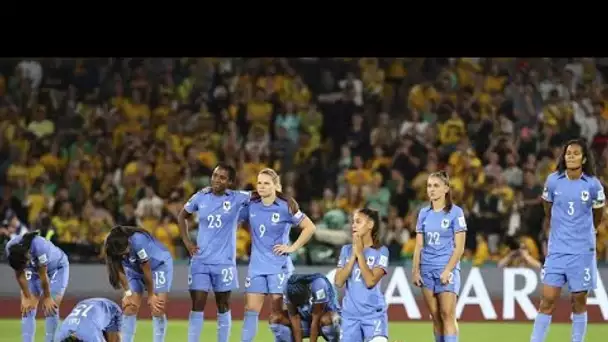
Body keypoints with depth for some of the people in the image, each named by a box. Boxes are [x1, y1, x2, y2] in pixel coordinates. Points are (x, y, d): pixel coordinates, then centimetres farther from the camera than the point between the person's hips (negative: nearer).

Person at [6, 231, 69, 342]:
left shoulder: (39, 246, -41)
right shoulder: (10, 249, -27)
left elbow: (43, 275, -28)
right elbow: (20, 275, -14)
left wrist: (47, 297, -17)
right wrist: (27, 297, -9)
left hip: (57, 268, -4)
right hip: (34, 270, 4)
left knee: (50, 308, -14)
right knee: (27, 308, -6)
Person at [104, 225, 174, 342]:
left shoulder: (138, 241, -39)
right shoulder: (113, 247, -24)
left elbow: (147, 270, -28)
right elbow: (120, 270, -10)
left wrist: (151, 295, -17)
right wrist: (127, 293, -11)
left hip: (159, 265, -5)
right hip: (135, 269, 5)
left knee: (157, 309, -13)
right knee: (130, 307, -6)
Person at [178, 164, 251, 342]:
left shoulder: (237, 198, -5)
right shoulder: (200, 197, 1)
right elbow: (182, 216, 16)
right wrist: (187, 242, 6)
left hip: (224, 261, -1)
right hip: (200, 260, 1)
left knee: (223, 306, 9)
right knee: (197, 305, -2)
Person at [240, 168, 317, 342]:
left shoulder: (285, 207, -8)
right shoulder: (251, 206, 2)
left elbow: (310, 227, -4)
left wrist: (293, 247, -8)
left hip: (278, 266, -3)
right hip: (256, 266, 3)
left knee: (277, 313, -1)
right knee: (251, 309, -2)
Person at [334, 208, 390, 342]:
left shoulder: (381, 251, -4)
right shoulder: (346, 250, 7)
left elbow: (370, 281, -15)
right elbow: (338, 281, -3)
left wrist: (360, 253, -10)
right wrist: (353, 255, -8)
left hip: (374, 313, -4)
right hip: (350, 314, 4)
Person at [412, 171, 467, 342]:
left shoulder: (455, 212, -3)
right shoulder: (424, 213, 12)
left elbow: (459, 247, -7)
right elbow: (419, 245, 13)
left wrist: (448, 270, -15)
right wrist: (415, 270, 3)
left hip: (447, 269, -5)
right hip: (427, 270, 5)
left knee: (447, 315, -12)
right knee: (436, 317, 5)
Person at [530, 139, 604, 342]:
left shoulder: (592, 185, -5)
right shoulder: (553, 181, -2)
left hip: (582, 251, -1)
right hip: (557, 249, 1)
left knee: (579, 302, 4)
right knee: (548, 300, -5)